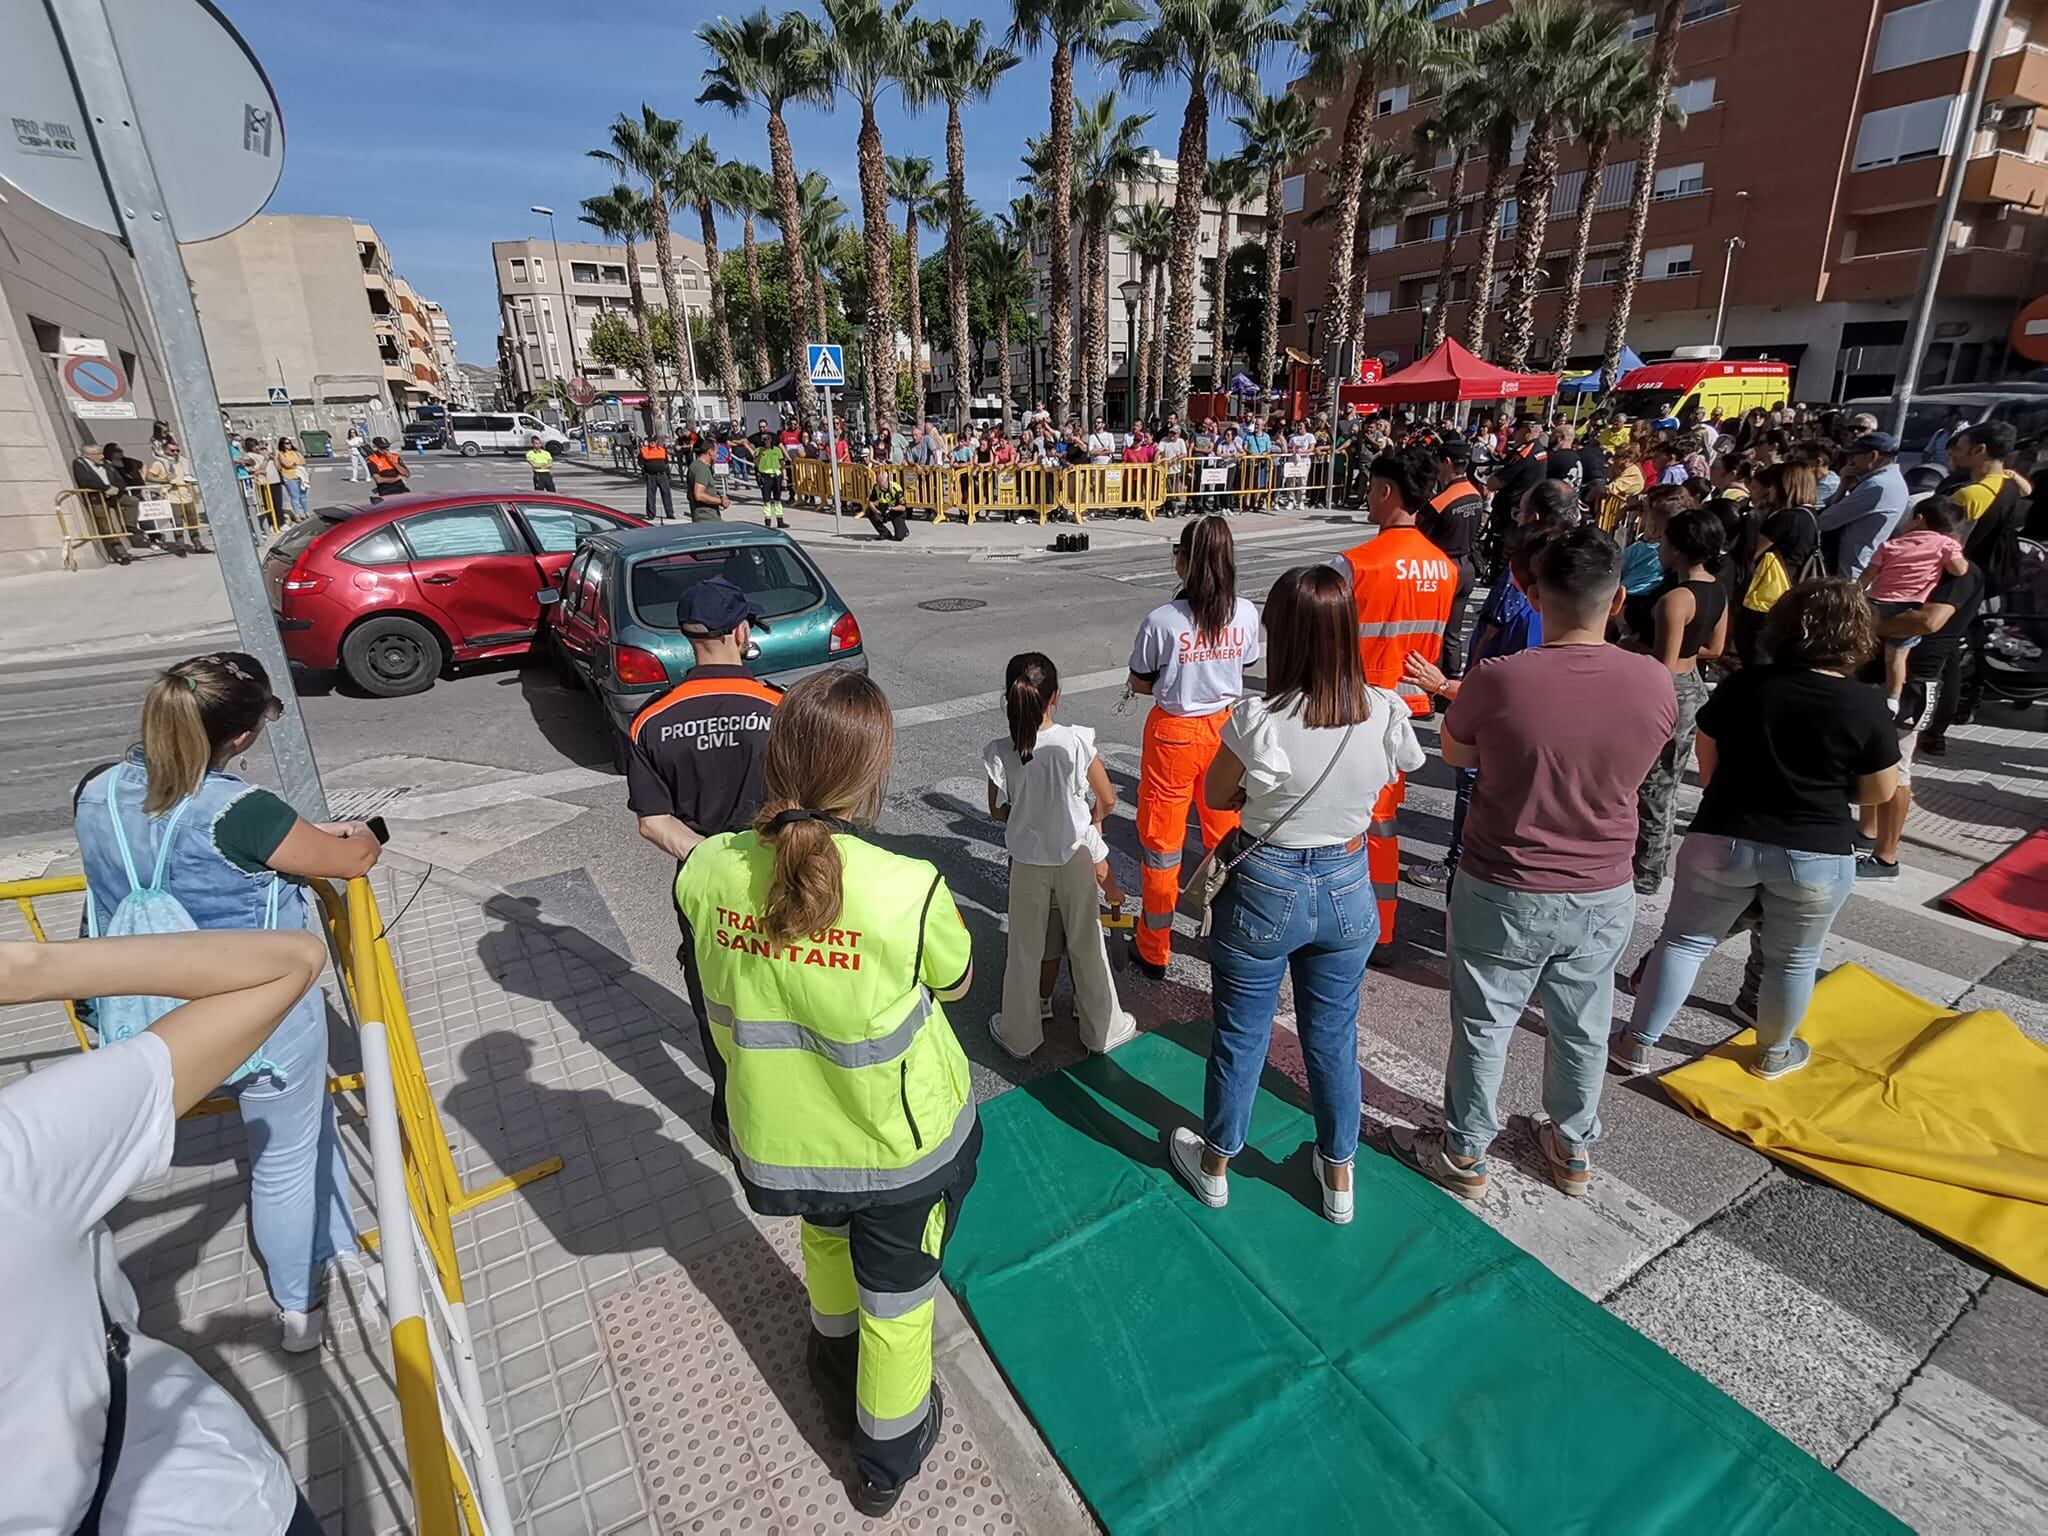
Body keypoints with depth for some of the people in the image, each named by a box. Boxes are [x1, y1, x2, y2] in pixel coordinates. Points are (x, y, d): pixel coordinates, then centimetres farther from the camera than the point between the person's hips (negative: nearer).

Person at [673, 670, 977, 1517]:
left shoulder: (709, 870, -21)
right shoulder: (910, 889, -31)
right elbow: (956, 985, -10)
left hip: (779, 1143, 4)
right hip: (902, 1143, -3)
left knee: (826, 1235, 36)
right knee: (897, 1292, 24)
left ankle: (836, 1363, 66)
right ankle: (888, 1459, 51)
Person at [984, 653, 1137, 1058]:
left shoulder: (999, 753, -18)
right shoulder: (1077, 742, -21)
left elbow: (998, 811, -3)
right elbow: (1107, 800, -10)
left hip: (1027, 861, 1)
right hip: (1076, 857, -1)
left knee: (1026, 947, 18)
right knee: (1086, 944, 17)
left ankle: (1020, 1033, 34)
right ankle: (1102, 1028, 34)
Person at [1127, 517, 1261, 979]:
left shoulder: (1162, 620, -20)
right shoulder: (1246, 614, -7)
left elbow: (1139, 684, -8)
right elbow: (1242, 670, 7)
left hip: (1173, 733, -4)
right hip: (1224, 728, 4)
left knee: (1161, 840, 10)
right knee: (1226, 835, 20)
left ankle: (1155, 950, 23)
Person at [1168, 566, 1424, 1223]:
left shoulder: (1258, 721, -25)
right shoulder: (1387, 713, -15)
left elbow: (1216, 796, -7)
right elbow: (1408, 764, 8)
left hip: (1262, 892, -3)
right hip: (1347, 891, 3)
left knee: (1240, 1036, 17)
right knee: (1334, 1036, 22)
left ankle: (1214, 1164, 41)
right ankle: (1337, 1175, 43)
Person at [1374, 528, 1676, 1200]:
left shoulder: (1498, 680, -24)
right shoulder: (1655, 683, -12)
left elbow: (1454, 754, -5)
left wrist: (1469, 695, 13)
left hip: (1504, 894, -3)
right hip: (1604, 896, 4)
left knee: (1483, 1027, 15)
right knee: (1581, 1029, 22)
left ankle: (1464, 1155, 33)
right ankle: (1573, 1150, 44)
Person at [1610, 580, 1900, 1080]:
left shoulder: (1741, 687, -5)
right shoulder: (1866, 709, -9)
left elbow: (1706, 764, 3)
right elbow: (1879, 792, 0)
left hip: (1723, 839, 1)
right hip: (1818, 855, 0)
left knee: (1685, 938, 11)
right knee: (1793, 959, 18)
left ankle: (1638, 1043, 14)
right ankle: (1773, 1053, 37)